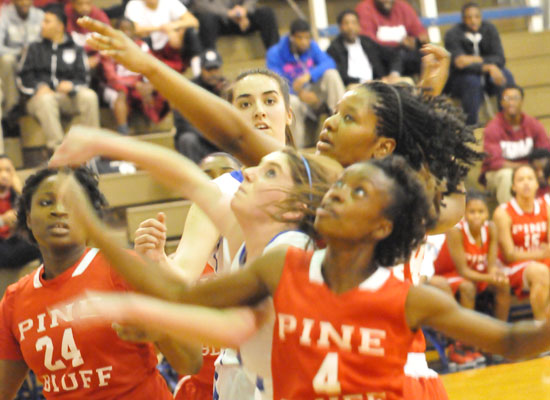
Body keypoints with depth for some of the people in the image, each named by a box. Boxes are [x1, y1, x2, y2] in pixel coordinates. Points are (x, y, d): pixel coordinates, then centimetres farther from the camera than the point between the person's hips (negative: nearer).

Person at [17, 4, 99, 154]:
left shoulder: (76, 50, 20)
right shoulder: (34, 49, 20)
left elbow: (83, 78, 8)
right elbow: (23, 77, 9)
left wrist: (71, 85, -16)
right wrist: (38, 87, -13)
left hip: (68, 97, 1)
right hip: (39, 96, -1)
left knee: (89, 96, -30)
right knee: (46, 99, -38)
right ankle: (56, 146, -47)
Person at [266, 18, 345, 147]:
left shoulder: (312, 47, 4)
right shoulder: (275, 54, -9)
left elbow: (328, 63, -13)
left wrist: (309, 75, -33)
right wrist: (299, 94, -38)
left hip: (314, 94, 4)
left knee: (331, 73, -22)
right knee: (293, 102, -40)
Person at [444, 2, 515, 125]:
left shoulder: (489, 29, -6)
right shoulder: (452, 35, -17)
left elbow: (499, 58, -11)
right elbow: (459, 64, -27)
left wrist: (477, 60, -27)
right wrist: (488, 67, -39)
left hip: (486, 75, 4)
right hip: (461, 79, -4)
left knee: (506, 76, -25)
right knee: (472, 81, -36)